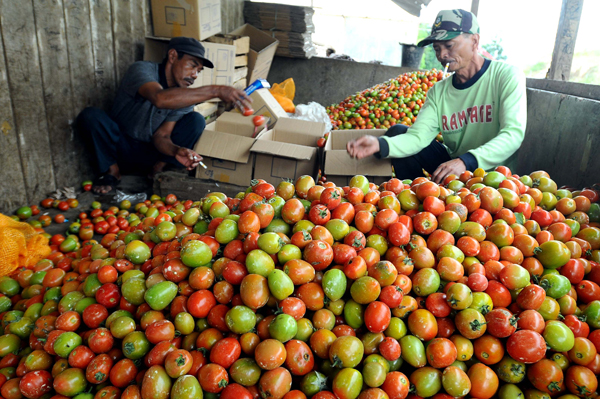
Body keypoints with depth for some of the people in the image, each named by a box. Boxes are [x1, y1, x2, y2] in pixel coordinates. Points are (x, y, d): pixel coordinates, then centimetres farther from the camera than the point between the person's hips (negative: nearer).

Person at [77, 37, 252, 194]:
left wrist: (176, 151, -38)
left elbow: (161, 136, -13)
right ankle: (112, 170, -10)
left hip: (150, 154, 3)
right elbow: (160, 98, -46)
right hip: (121, 147, -2)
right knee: (90, 115, -31)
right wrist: (215, 91, -51)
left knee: (196, 121, -18)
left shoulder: (186, 97, -7)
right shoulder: (142, 69, -22)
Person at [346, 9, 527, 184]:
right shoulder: (438, 91, 2)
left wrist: (466, 162, -39)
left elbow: (514, 133, -23)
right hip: (453, 164, 5)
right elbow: (418, 135, -11)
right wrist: (381, 145, -32)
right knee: (397, 132, -3)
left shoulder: (506, 76, -11)